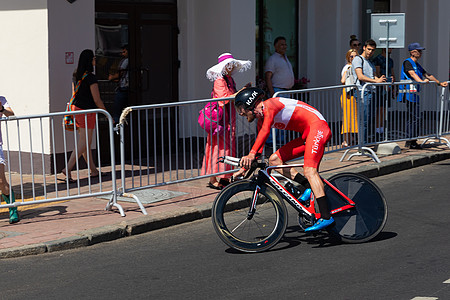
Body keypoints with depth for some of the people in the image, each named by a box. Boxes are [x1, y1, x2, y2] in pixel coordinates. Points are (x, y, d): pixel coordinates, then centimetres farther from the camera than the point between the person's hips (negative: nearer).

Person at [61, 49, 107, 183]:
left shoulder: (77, 76, 7)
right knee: (84, 143, -4)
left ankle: (93, 170, 24)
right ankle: (68, 169, -12)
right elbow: (97, 100, -16)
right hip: (87, 111, -8)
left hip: (76, 108, 8)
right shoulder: (91, 77, -17)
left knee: (85, 141, 14)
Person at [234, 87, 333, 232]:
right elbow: (259, 144, 20)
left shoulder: (268, 105, -14)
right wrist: (244, 168, 18)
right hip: (307, 134, 10)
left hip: (317, 126, -10)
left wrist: (251, 154, -39)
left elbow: (265, 131, -30)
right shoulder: (261, 119, 14)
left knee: (309, 170, -23)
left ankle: (326, 217, -29)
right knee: (274, 160, 2)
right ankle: (307, 185, -4)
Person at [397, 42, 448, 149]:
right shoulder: (407, 62, -7)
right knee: (415, 118, -12)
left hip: (414, 93, 10)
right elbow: (412, 74, -23)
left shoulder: (417, 64, 22)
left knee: (413, 118, 11)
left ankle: (410, 141, 16)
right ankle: (412, 142, -9)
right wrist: (421, 81, -38)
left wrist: (440, 83, 24)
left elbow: (427, 75, 26)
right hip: (409, 93, -10)